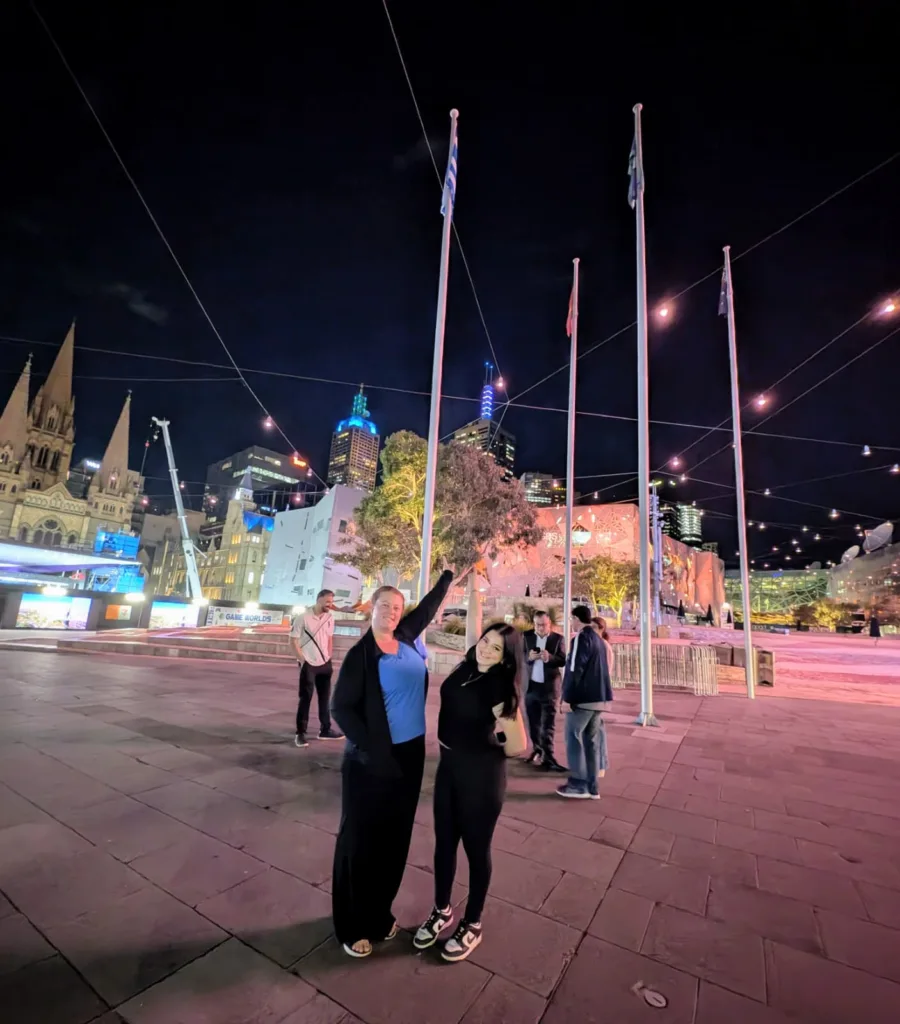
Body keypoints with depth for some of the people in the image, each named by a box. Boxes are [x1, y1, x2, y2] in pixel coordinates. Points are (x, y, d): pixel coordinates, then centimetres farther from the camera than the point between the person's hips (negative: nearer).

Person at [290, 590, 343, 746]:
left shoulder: (330, 618, 2)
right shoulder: (303, 617, -14)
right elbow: (294, 639, -10)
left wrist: (329, 656, 8)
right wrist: (302, 659, -13)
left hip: (325, 663, 6)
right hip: (308, 664, -5)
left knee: (325, 697, 13)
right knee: (305, 698, 1)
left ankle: (325, 729, 27)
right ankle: (300, 733, 14)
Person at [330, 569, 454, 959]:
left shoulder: (407, 638, 0)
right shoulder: (360, 653, -14)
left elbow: (429, 605, 16)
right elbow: (340, 708, -13)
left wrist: (451, 573, 24)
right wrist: (369, 748, -18)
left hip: (410, 753, 6)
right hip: (372, 760, -6)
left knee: (395, 836, 18)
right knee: (360, 838, 9)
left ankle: (379, 914, 38)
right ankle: (353, 926, 28)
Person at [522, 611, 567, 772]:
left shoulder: (558, 638, -1)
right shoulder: (526, 636, 2)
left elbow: (563, 661, -6)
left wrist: (549, 658, -25)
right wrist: (529, 657, -21)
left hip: (550, 686, -2)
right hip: (531, 685, 2)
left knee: (548, 723, -1)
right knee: (533, 722, 13)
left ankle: (548, 757, 3)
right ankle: (537, 749, 29)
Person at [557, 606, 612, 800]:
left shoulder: (581, 638, -12)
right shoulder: (598, 639, 14)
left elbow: (575, 669, -17)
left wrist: (567, 697, -15)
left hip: (583, 697, -8)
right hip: (598, 697, 8)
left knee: (574, 737, 1)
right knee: (591, 739, 11)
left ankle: (579, 785, 3)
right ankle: (591, 786, 14)